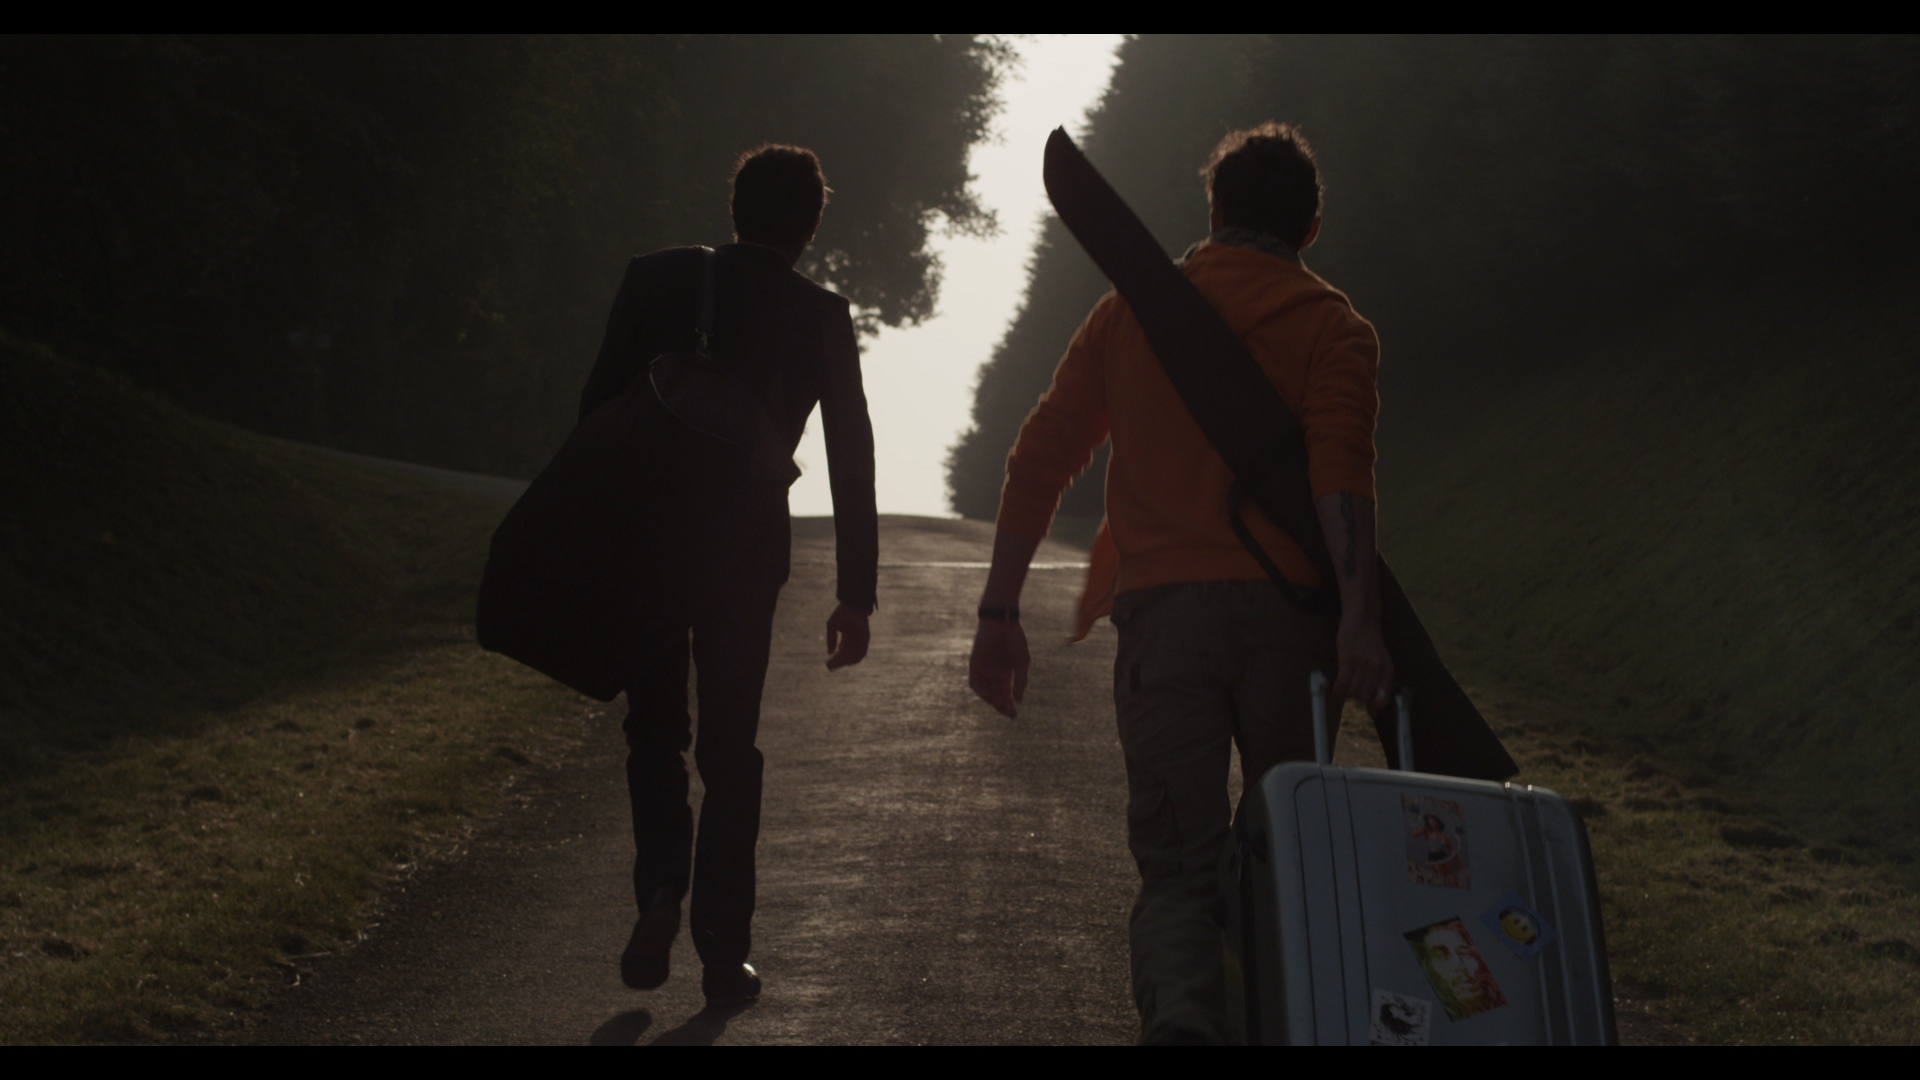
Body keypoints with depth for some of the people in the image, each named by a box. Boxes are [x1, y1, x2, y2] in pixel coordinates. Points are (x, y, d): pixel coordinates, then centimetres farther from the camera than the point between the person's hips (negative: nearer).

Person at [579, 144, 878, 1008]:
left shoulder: (657, 280, 2)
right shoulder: (821, 318, 3)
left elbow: (598, 405, -2)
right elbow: (851, 460, 2)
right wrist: (856, 596, 6)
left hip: (643, 539, 0)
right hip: (748, 550, 0)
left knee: (653, 732, 16)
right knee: (730, 750, 10)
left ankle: (660, 889, -8)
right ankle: (723, 955, 8)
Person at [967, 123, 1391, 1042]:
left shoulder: (1131, 310, 15)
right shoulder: (1329, 325, 7)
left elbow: (1039, 457, 10)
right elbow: (1341, 469, -11)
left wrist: (999, 613, 12)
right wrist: (1359, 616, -20)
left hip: (1160, 611, 1)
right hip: (1285, 610, -1)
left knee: (1176, 859, 0)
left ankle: (1182, 1012, -26)